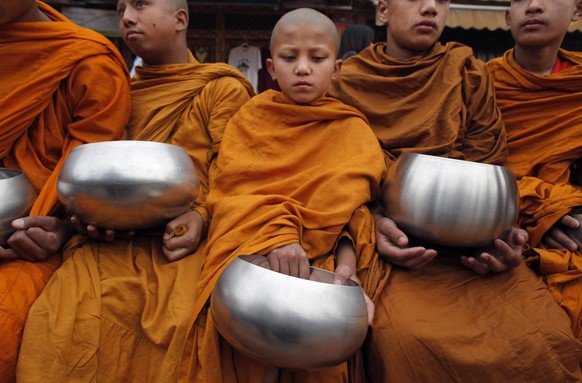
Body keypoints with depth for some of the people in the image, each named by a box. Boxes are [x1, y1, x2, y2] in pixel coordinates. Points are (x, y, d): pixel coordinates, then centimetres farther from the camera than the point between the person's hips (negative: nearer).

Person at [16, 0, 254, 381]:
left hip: (181, 236, -3)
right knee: (54, 319, -23)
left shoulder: (224, 88, 11)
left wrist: (203, 215, -17)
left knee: (174, 319, -31)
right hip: (112, 238, 4)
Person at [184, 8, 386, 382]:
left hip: (318, 255, 0)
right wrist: (274, 233, -21)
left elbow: (353, 204, 3)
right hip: (250, 250, 0)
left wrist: (347, 257, -18)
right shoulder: (251, 118, 12)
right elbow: (234, 187, -2)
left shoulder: (353, 130, 11)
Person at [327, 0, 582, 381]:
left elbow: (490, 167, 11)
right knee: (409, 339, -33)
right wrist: (374, 221, -15)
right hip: (396, 245, -2)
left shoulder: (468, 71, 14)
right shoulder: (345, 81, 10)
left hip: (470, 243, 2)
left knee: (547, 339, -24)